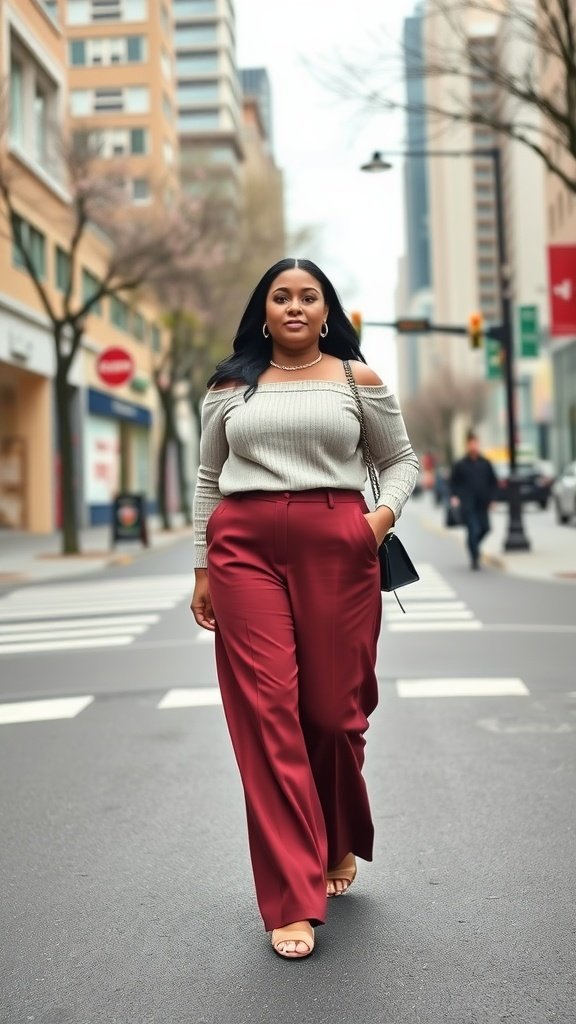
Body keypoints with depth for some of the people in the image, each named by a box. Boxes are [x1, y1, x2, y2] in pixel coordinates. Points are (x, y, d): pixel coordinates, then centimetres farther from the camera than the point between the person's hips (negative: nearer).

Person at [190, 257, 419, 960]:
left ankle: (339, 846, 34)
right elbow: (208, 480, 16)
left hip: (337, 549, 0)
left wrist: (384, 514, -5)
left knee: (334, 709, 4)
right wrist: (202, 569, 11)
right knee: (265, 711, -6)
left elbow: (401, 461, 15)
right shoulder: (229, 386, 13)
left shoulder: (359, 380, 10)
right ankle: (293, 900, 0)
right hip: (245, 548, 1)